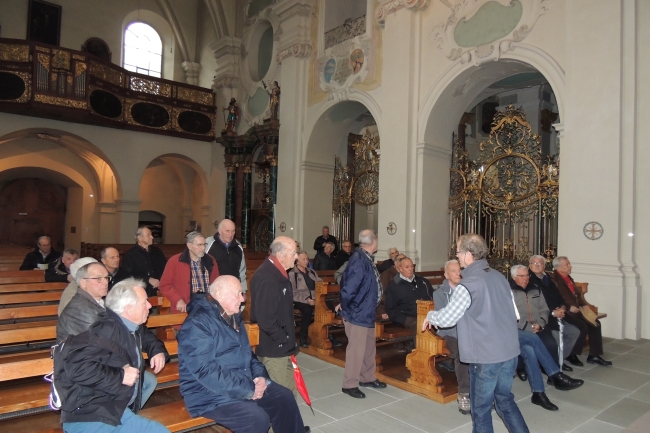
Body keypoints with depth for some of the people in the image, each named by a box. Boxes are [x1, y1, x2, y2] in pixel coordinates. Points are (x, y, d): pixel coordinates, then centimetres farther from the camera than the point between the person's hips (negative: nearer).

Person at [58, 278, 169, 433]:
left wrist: (158, 351, 9)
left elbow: (147, 337, 28)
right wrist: (120, 376, -21)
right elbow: (77, 367, -27)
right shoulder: (107, 329, -19)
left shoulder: (134, 328, 7)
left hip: (114, 408, 10)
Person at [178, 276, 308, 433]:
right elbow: (206, 371, -26)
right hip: (210, 394, -9)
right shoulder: (197, 324, -19)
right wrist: (248, 390, -23)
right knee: (258, 419, -25)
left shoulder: (233, 318, 10)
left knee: (284, 397, 3)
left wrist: (260, 376, -1)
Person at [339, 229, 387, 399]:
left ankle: (367, 378, 36)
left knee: (369, 347, 21)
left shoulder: (366, 259, 6)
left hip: (366, 313, 10)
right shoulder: (359, 261, -26)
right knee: (356, 349, 1)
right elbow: (349, 288, -26)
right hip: (357, 314, -10)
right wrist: (345, 307, -14)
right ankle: (349, 384, 15)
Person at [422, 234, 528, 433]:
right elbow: (513, 313, 14)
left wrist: (430, 315, 5)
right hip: (510, 351, 7)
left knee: (481, 406, 10)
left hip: (485, 355, -7)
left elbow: (447, 318, -15)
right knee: (505, 399, 23)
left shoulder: (468, 284, -17)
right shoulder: (499, 276, 5)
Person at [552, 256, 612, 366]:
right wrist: (569, 307, -23)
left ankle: (594, 355, 5)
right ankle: (571, 355, -6)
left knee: (595, 323, -1)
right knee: (582, 326, -24)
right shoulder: (554, 280, -13)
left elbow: (578, 294, 23)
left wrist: (585, 305, 8)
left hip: (575, 310, 10)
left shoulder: (568, 278, 17)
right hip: (565, 312, -9)